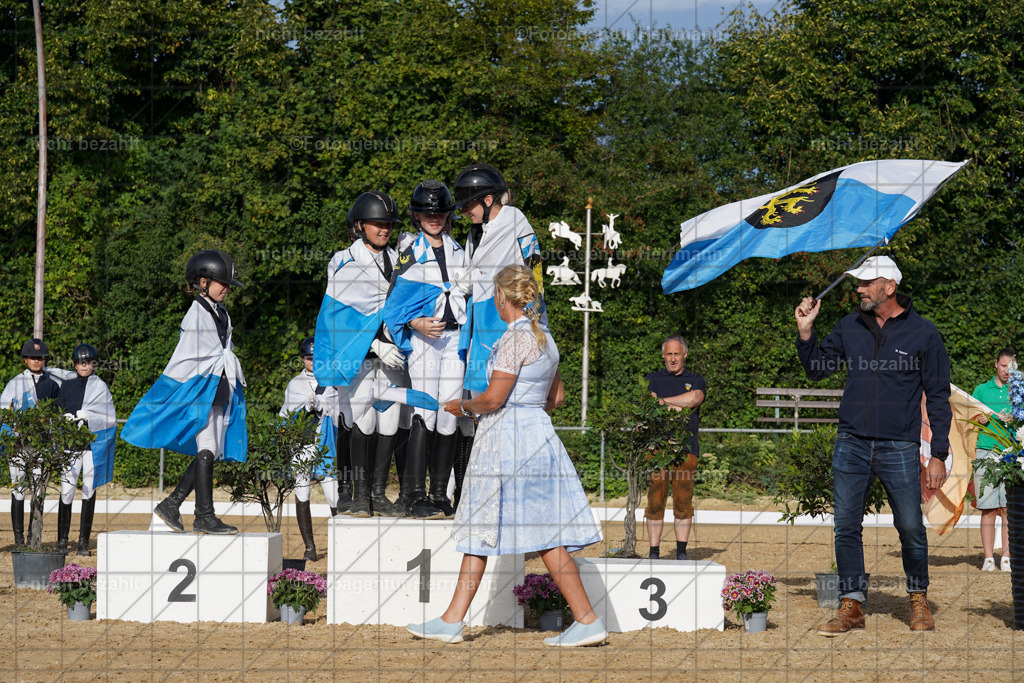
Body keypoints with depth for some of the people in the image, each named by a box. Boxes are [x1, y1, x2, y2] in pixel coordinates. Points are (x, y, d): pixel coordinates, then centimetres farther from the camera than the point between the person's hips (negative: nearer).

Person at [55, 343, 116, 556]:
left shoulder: (100, 387, 5)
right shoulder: (67, 386, 12)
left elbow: (108, 418, -2)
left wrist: (82, 415, -11)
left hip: (93, 441, -1)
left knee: (89, 490, -1)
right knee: (66, 491, -7)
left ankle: (83, 543, 3)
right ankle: (62, 540, -1)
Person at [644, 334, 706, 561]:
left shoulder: (696, 381, 16)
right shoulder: (653, 379, 18)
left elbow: (695, 398, -6)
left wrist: (664, 401, -6)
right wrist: (677, 408, -11)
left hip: (685, 448, 0)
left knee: (683, 501, -3)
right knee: (655, 501, -4)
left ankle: (681, 551, 2)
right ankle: (654, 552, -1)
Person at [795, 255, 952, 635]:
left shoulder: (922, 334, 0)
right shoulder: (849, 327, 10)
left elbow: (938, 397, 2)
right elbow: (816, 369, 19)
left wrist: (939, 454, -3)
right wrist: (805, 332, 2)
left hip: (899, 448, -3)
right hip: (851, 446, 3)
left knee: (910, 528, -1)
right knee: (846, 527, 1)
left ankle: (918, 600, 17)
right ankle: (852, 606, 8)